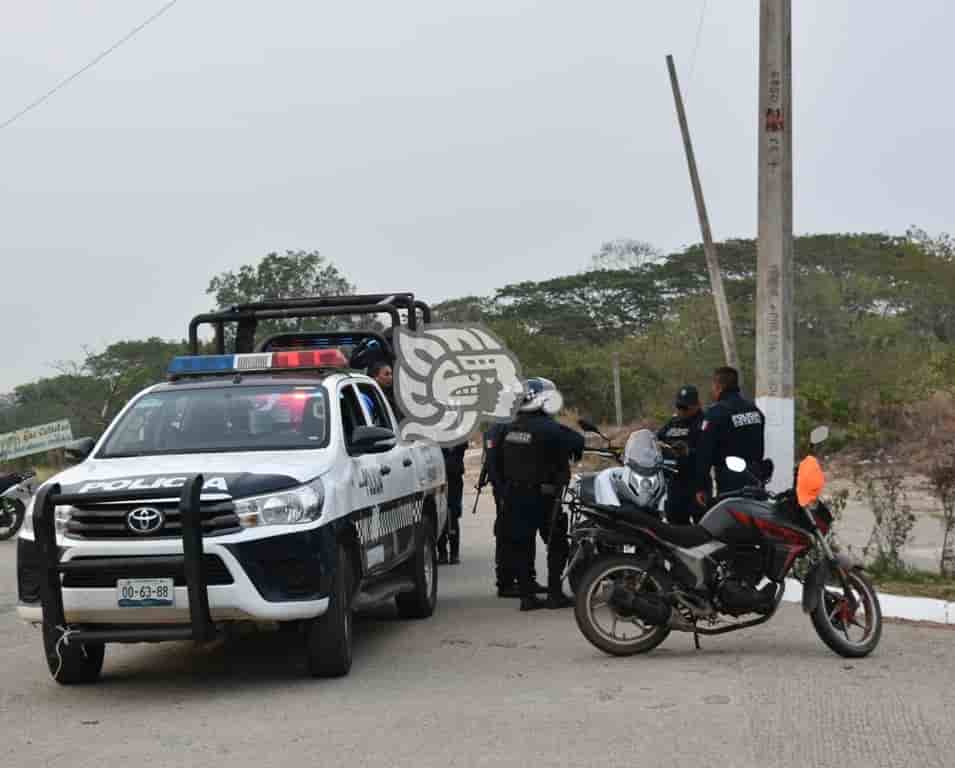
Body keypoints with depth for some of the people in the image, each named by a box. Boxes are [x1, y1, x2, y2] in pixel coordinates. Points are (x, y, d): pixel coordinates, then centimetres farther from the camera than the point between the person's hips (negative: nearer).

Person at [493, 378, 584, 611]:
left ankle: (527, 595, 8)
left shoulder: (508, 429, 7)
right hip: (542, 495, -6)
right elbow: (576, 441, -19)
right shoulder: (547, 428, -14)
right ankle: (554, 594, 2)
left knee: (520, 546, 8)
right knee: (557, 544, 4)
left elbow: (497, 461, 12)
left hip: (513, 495, 6)